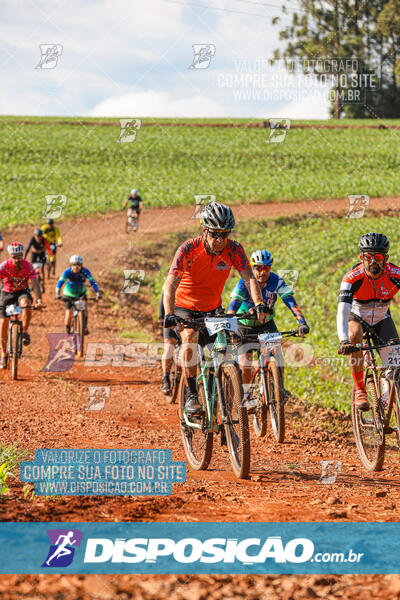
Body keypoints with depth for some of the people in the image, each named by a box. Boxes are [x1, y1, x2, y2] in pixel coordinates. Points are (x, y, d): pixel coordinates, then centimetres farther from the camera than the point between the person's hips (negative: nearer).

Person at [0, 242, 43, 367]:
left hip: (22, 292, -1)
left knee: (25, 303, -37)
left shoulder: (28, 266, -20)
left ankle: (25, 333, -17)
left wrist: (39, 299, -44)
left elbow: (34, 283, -27)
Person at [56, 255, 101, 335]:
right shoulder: (68, 272, -27)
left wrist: (97, 293, -43)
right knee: (69, 313, -10)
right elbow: (60, 283, -34)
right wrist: (58, 294, -49)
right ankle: (68, 331, 14)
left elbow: (92, 282, -29)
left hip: (81, 293, 1)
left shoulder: (85, 271, -24)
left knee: (84, 305, -27)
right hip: (69, 294, -1)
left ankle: (85, 327, -17)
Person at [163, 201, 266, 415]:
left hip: (213, 308, 3)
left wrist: (259, 304, -45)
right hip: (185, 306, -3)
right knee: (189, 338, -29)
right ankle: (191, 395, -22)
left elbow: (249, 278, -26)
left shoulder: (234, 250, -19)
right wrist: (169, 315, -49)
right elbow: (170, 284, -33)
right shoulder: (189, 249, -27)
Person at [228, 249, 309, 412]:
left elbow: (291, 303, -28)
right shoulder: (244, 283, -26)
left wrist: (302, 323, -42)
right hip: (245, 326, -2)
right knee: (245, 363, -12)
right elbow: (233, 307, -35)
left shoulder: (276, 281, -20)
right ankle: (246, 397, 10)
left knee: (277, 353, -17)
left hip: (266, 324, 2)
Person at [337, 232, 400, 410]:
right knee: (354, 336, -37)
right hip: (357, 317, -2)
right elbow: (342, 312, -39)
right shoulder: (352, 278, -31)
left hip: (381, 319, 2)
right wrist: (343, 341, -56)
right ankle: (359, 390, -25)